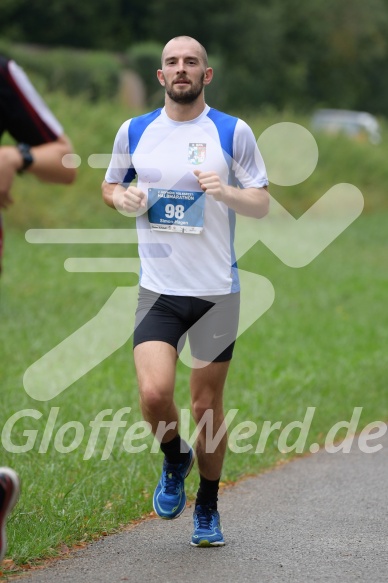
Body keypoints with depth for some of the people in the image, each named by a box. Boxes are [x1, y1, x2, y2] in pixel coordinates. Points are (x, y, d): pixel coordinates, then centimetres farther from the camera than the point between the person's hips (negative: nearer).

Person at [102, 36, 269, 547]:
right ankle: (175, 459, 16)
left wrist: (227, 192, -18)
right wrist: (121, 198, -3)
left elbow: (262, 204, 3)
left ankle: (207, 508, 26)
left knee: (207, 406, 5)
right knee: (154, 394, -17)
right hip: (158, 289, 1)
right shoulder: (134, 132, 5)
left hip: (217, 290, -1)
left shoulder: (234, 132, -1)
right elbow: (110, 184, 20)